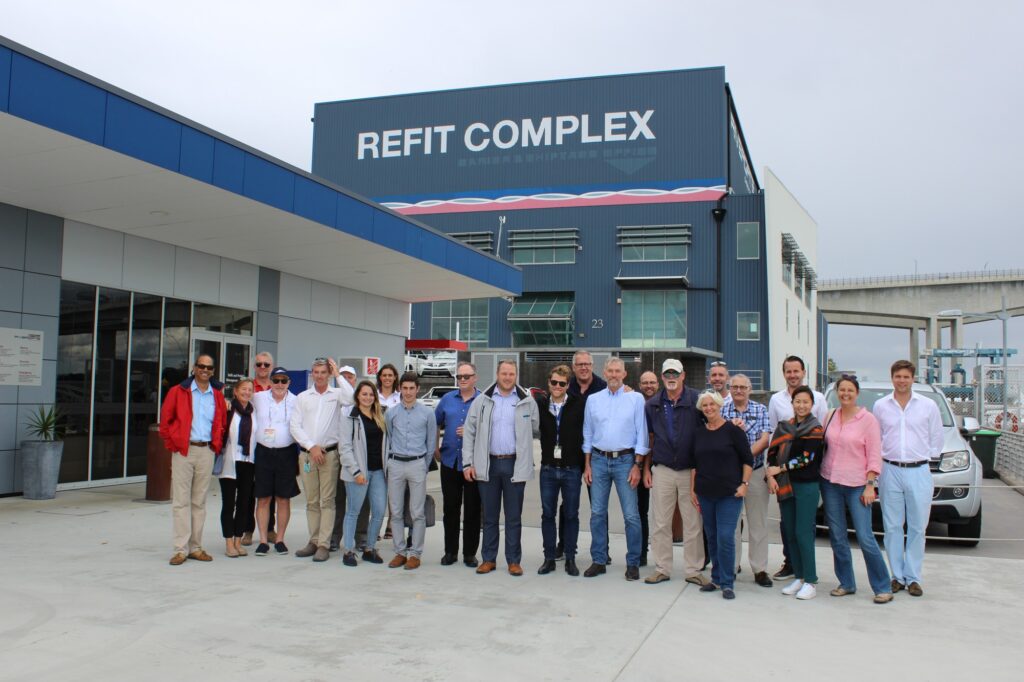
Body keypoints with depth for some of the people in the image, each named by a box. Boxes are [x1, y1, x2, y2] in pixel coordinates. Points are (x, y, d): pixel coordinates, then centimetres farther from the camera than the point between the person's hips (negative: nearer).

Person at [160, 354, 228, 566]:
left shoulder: (218, 395, 9)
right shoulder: (178, 391, 0)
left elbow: (222, 423, 19)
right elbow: (165, 419, 3)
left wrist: (217, 445, 10)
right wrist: (171, 444, 0)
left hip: (206, 451, 3)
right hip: (183, 450, -3)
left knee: (199, 501, 9)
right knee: (181, 501, -2)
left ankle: (195, 547, 15)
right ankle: (181, 549, 1)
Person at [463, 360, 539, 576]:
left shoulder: (527, 402, 3)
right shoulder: (482, 401, 4)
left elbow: (537, 430, 9)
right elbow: (469, 432, 3)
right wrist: (468, 463, -1)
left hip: (515, 464, -1)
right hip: (488, 464, 1)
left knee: (514, 516, 5)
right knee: (489, 515, 10)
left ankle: (514, 560, 14)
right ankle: (489, 559, 19)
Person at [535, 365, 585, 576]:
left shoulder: (578, 405, -6)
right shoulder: (540, 404, 1)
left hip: (572, 469, -2)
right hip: (548, 469, 2)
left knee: (571, 515, 7)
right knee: (547, 514, 9)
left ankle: (570, 559, 18)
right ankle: (549, 558, 19)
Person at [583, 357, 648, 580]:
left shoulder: (636, 398, -1)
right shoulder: (593, 399, 7)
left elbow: (641, 433, -2)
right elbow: (588, 433, 11)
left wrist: (637, 465, -7)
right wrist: (587, 465, 7)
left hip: (625, 460, -3)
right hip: (599, 460, 3)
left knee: (631, 515, -2)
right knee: (597, 513, 6)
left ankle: (633, 563, 9)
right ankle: (598, 560, 17)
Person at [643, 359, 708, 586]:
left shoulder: (696, 401, -4)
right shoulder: (652, 404, 5)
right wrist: (646, 469, 9)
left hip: (690, 471, -2)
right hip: (662, 471, 2)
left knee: (693, 523, 4)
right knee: (661, 523, 7)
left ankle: (693, 570, 15)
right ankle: (662, 569, 17)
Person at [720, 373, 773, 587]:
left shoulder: (761, 410, 4)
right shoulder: (722, 410, 4)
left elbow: (764, 440, -5)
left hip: (755, 471, 0)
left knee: (758, 523, 4)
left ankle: (760, 569, 12)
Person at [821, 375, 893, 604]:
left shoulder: (868, 419, -4)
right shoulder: (830, 417, 8)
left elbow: (874, 455, -5)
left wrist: (870, 485, -10)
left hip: (857, 485, -4)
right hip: (830, 483, 4)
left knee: (865, 538, -7)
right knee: (837, 537, 7)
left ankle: (883, 588, 4)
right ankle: (846, 584, 19)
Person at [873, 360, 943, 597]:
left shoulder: (928, 406, 3)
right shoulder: (880, 406, 5)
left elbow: (936, 440, 10)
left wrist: (926, 456, 5)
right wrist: (882, 456, 2)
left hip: (918, 471, -1)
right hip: (890, 471, 1)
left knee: (917, 527, 3)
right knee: (892, 526, 4)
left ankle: (913, 577, 12)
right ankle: (897, 576, 14)